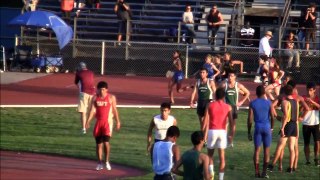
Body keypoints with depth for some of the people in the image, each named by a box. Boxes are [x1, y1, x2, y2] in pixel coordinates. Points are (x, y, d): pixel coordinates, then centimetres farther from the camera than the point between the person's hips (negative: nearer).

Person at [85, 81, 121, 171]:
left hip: (108, 122, -3)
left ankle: (107, 161, 2)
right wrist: (88, 121, -10)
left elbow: (115, 110, 2)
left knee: (106, 142, -14)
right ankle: (100, 163, 13)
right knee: (98, 143, 5)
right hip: (98, 122, 3)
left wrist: (118, 121, 1)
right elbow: (93, 110, 1)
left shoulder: (111, 97, -2)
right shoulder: (95, 98, 4)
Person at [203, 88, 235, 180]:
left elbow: (206, 121, -3)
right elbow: (231, 122, 0)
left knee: (210, 154, 16)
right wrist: (231, 135, 9)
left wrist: (203, 134, 1)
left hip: (212, 131, 0)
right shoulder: (228, 107, 3)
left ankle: (211, 172, -2)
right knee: (222, 156, 4)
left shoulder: (210, 105, 1)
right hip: (222, 131, 0)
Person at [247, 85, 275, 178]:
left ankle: (257, 172, 2)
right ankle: (264, 172, 1)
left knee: (257, 149, 5)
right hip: (267, 127, 0)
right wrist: (271, 128, 14)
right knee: (266, 149, 5)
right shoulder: (268, 103, 0)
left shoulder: (252, 103, 1)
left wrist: (249, 132, 6)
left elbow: (250, 119, 0)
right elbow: (272, 117, -1)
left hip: (257, 127, 0)